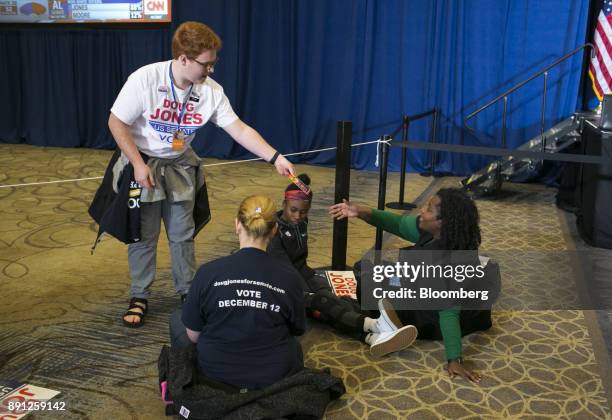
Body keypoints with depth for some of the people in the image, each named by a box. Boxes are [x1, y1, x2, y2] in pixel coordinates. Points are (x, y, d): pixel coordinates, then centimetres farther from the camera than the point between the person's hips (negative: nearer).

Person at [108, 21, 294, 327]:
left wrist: (275, 158, -18)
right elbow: (116, 123, -17)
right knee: (143, 236, 5)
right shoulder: (145, 79, -25)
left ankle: (188, 290, 28)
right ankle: (139, 298, 21)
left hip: (180, 167, 3)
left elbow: (240, 130, -11)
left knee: (183, 234, 11)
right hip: (142, 164, -3)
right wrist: (139, 164, -20)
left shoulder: (211, 90, -14)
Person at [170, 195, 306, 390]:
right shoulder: (289, 275, -15)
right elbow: (297, 329, 0)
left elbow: (193, 335, -6)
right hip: (274, 374, 2)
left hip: (215, 372, -2)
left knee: (176, 319, 25)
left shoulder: (208, 272, -17)